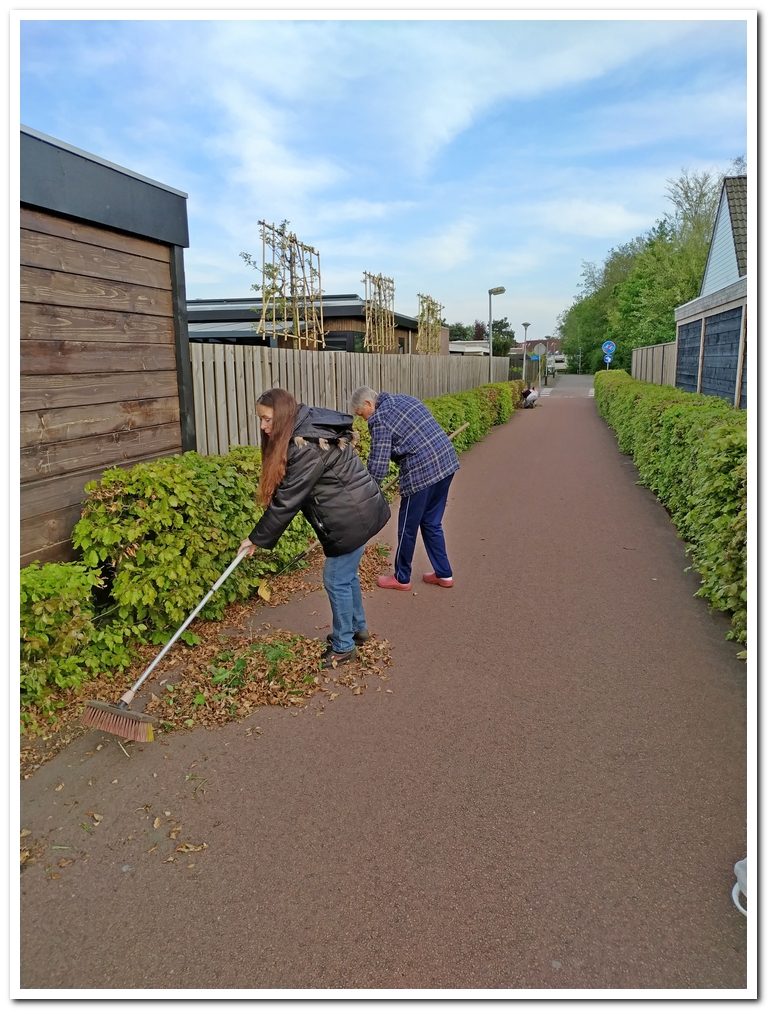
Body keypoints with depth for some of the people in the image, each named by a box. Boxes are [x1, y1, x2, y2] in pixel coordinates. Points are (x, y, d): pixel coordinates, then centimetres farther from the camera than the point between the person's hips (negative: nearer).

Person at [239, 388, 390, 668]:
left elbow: (286, 501, -22)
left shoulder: (306, 447, -25)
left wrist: (257, 539, -12)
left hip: (354, 517, -10)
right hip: (358, 510, 10)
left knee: (336, 580, 2)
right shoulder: (309, 430, 6)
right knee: (346, 574, 22)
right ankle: (357, 628, 40)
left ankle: (343, 646, 19)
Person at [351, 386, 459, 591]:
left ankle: (401, 578, 24)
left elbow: (378, 464, -12)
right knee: (432, 523, 21)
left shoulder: (379, 419, -8)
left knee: (407, 527, 9)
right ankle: (444, 574, 27)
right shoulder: (404, 398, 17)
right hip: (447, 461, 9)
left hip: (423, 472, -9)